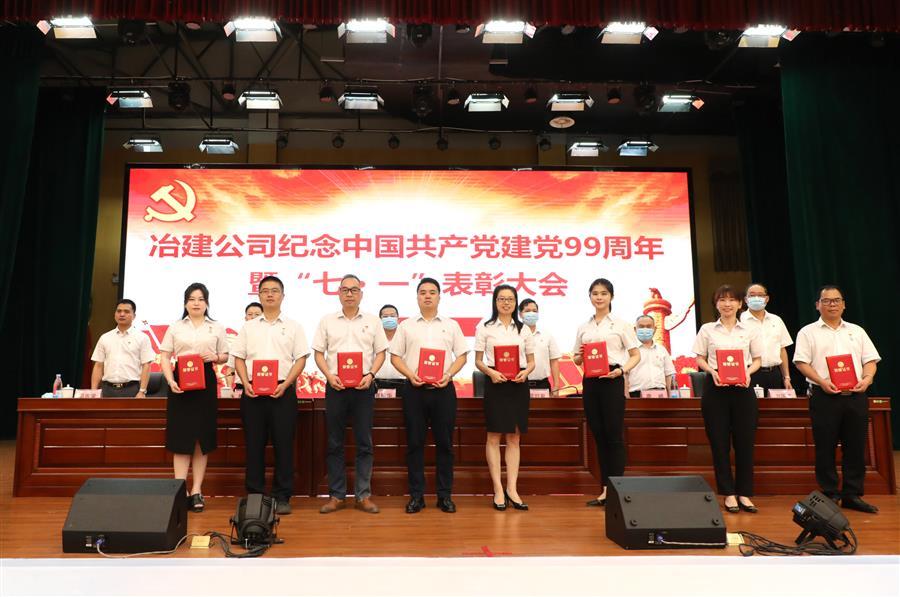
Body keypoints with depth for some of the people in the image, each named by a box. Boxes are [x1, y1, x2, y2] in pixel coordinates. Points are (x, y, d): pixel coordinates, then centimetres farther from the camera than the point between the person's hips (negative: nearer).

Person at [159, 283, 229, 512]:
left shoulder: (216, 328, 9)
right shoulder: (175, 327, 7)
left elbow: (225, 356, 11)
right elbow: (164, 357, 3)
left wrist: (214, 357, -11)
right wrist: (171, 381, -12)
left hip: (206, 381, 1)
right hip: (181, 381, -1)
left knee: (203, 437, 3)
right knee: (181, 436, -2)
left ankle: (197, 490, 10)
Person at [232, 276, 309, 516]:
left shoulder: (293, 326, 8)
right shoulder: (248, 327, 13)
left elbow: (301, 359, 2)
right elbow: (239, 358, 10)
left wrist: (285, 384, -11)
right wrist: (246, 383, -6)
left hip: (283, 391, -1)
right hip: (253, 391, 2)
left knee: (283, 444, 1)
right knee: (254, 444, 5)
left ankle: (282, 497, 10)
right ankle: (254, 495, 16)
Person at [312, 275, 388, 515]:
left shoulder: (372, 321, 7)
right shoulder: (327, 321, 8)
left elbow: (381, 352, 6)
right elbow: (318, 353, 6)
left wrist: (371, 374, -9)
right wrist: (329, 376, -9)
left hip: (363, 387, 0)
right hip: (336, 386, 1)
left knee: (364, 443, 3)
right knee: (334, 443, 5)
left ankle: (363, 495, 12)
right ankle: (336, 495, 16)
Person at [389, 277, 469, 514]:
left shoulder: (451, 325, 10)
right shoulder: (406, 326, 9)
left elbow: (461, 355, 7)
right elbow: (395, 356, 7)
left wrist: (448, 375, -10)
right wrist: (410, 375, -10)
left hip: (443, 388, 0)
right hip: (414, 388, 0)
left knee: (444, 443, 4)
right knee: (415, 443, 3)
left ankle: (445, 495, 15)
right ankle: (416, 495, 13)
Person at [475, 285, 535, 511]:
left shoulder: (524, 329, 10)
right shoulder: (485, 328, 3)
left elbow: (531, 361, 11)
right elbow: (478, 361, 2)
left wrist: (525, 372, -10)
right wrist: (490, 372, -17)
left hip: (518, 384, 3)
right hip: (495, 382, -3)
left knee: (514, 437, 6)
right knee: (494, 436, 0)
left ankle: (512, 488, 11)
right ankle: (498, 490, 7)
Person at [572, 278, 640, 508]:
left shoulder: (621, 324, 3)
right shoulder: (583, 327, 13)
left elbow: (636, 355, 1)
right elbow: (576, 359, 16)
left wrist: (622, 370, -17)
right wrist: (580, 355, -7)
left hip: (612, 380, -4)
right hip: (590, 381, 4)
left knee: (614, 435, -3)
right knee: (598, 435, 8)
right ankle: (605, 490, 15)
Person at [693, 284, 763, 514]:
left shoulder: (750, 331, 8)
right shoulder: (707, 330, 5)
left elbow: (757, 360, 10)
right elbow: (699, 359, 6)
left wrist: (748, 372, -10)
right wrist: (712, 371, -13)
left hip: (742, 388, 1)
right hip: (715, 387, -1)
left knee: (745, 441, 3)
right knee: (719, 442, 2)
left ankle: (744, 493, 15)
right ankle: (728, 493, 13)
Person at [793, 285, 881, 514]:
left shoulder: (857, 331, 17)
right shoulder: (808, 332, 5)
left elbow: (870, 360, 12)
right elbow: (801, 362, -3)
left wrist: (867, 378, -8)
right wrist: (822, 381, -17)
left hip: (856, 395, 4)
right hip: (824, 396, -3)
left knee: (856, 447, 6)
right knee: (826, 448, 1)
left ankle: (852, 495, 17)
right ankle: (830, 495, 12)